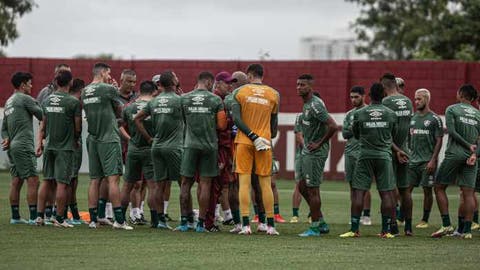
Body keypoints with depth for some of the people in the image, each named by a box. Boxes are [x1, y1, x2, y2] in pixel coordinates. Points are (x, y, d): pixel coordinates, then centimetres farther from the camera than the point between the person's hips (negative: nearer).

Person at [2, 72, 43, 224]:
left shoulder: (9, 102, 20)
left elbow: (4, 127, 22)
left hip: (12, 146, 9)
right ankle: (33, 217, -13)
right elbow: (41, 115, -9)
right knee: (33, 180, -9)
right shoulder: (25, 99, -7)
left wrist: (6, 138, 6)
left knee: (16, 181, 9)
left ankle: (15, 217, 10)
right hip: (23, 146, -9)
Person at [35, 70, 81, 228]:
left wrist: (40, 142, 14)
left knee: (47, 181, 12)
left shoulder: (47, 100, 6)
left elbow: (43, 125, 10)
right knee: (62, 183, -2)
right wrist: (75, 141, 13)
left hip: (49, 146, 5)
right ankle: (59, 218, -1)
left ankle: (40, 216, 11)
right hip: (65, 147, -5)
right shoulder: (73, 102, -10)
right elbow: (78, 128, -5)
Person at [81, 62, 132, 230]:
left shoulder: (85, 92, 10)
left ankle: (93, 219, 8)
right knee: (113, 178, -9)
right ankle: (119, 220, -12)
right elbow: (119, 112, 4)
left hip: (92, 139, 6)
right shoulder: (109, 89, -8)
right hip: (109, 139, -6)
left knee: (94, 180, 8)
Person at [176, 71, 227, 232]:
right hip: (209, 145, -1)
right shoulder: (215, 100, -2)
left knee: (186, 183, 7)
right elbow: (222, 126, -2)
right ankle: (201, 223, 1)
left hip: (190, 145, 1)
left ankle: (184, 221, 7)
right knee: (205, 184, 2)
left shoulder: (184, 99, 2)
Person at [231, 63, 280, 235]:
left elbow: (236, 118, -10)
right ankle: (270, 225, 7)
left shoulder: (240, 92, 1)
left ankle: (245, 224, -8)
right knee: (266, 184, 6)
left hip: (244, 142, -1)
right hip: (265, 142, 1)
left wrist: (253, 136, -12)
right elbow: (274, 122, 11)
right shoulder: (273, 94, 5)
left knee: (244, 182, -1)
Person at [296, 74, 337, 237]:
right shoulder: (306, 104, 13)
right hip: (307, 151, 11)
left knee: (312, 189, -5)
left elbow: (332, 126, -27)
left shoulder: (315, 105, -19)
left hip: (315, 153, -11)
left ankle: (315, 228, 2)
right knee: (302, 187, 14)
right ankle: (321, 223, 19)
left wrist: (319, 143, -19)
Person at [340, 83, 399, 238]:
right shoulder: (391, 114, 2)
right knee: (386, 193, 3)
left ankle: (354, 229, -3)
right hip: (384, 156, 1)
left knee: (358, 192, 2)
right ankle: (386, 230, 2)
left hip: (365, 155, 0)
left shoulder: (359, 114, 0)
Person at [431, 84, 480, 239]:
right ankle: (466, 230, -1)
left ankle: (446, 225, -3)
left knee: (439, 187, 7)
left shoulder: (452, 109, 2)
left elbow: (452, 131, -10)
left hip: (454, 154, -4)